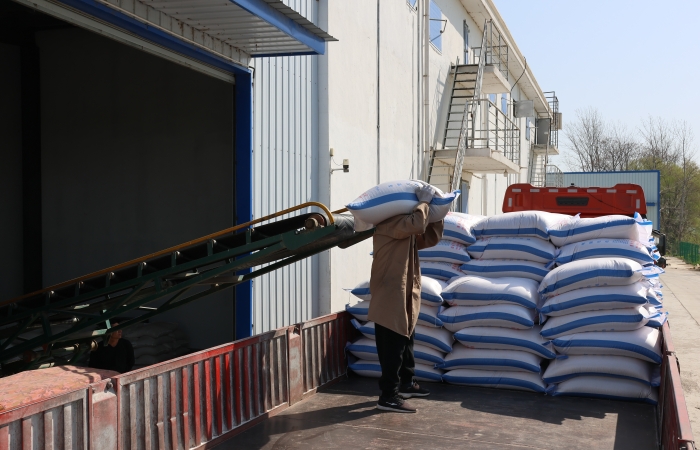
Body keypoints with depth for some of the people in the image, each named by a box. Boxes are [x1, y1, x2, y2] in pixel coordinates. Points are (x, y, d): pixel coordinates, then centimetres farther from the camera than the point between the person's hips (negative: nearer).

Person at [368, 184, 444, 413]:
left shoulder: (407, 228, 18)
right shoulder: (389, 223, -15)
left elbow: (430, 238, 20)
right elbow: (417, 224, -32)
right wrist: (424, 201, -18)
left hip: (405, 295, 11)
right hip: (390, 295, -11)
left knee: (405, 342, 21)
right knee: (392, 346, -8)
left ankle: (406, 383, 35)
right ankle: (388, 396, -5)